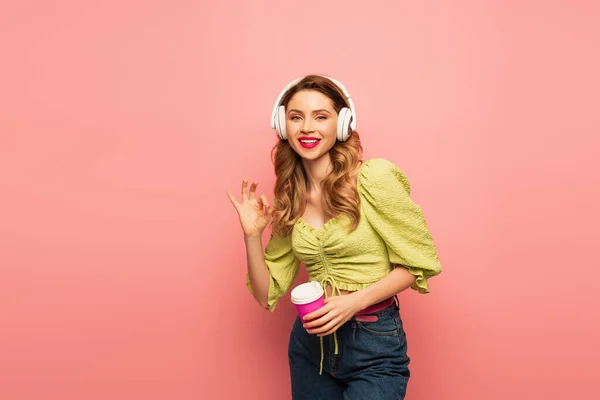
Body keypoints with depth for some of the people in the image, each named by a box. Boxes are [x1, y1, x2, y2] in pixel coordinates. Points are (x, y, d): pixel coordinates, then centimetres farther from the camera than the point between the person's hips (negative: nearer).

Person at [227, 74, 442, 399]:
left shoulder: (373, 178, -14)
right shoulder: (289, 200, 2)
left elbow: (418, 263, -9)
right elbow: (267, 295, 4)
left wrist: (355, 301, -20)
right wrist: (252, 235, -9)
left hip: (373, 346, -5)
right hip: (310, 341, 5)